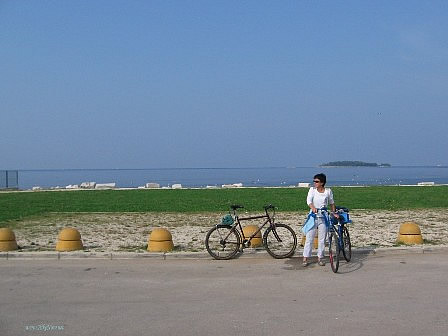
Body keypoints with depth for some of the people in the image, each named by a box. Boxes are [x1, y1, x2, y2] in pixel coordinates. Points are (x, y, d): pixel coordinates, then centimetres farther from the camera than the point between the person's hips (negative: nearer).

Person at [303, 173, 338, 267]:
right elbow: (309, 200, -15)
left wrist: (334, 213, 10)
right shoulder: (312, 190, -1)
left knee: (322, 239, 6)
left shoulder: (328, 191, 1)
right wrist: (313, 208, -34)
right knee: (309, 238, -1)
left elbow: (331, 203, 15)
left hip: (323, 218, 1)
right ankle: (305, 258, 4)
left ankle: (320, 257, 17)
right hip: (313, 217, -1)